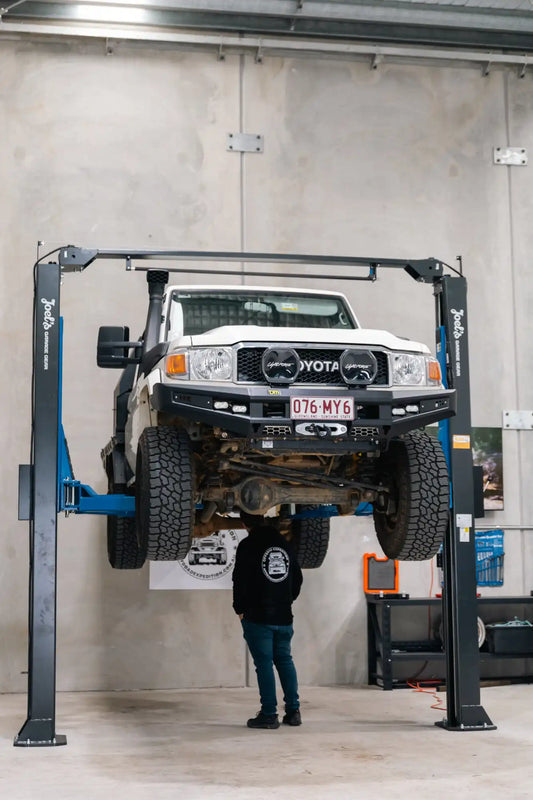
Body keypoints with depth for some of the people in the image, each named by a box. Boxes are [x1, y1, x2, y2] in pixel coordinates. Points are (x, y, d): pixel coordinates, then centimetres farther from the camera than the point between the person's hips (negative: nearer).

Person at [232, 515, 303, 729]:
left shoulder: (248, 545, -9)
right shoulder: (284, 544, 11)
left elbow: (240, 581, -11)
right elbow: (297, 577, 17)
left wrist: (240, 609, 1)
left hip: (257, 617, -6)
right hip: (284, 615, 6)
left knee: (264, 663, -2)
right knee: (285, 660, 13)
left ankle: (269, 714, -2)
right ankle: (293, 711, 12)